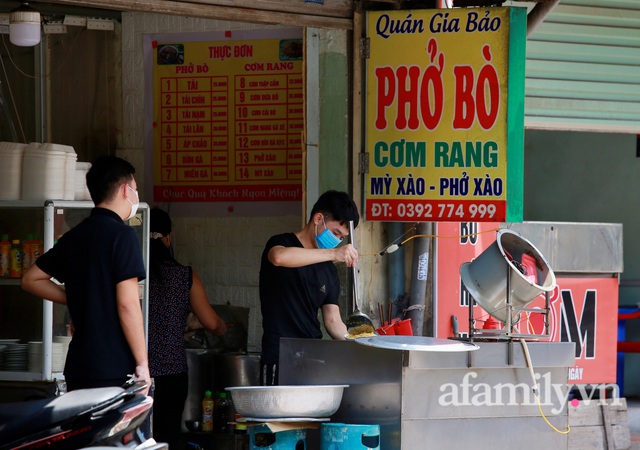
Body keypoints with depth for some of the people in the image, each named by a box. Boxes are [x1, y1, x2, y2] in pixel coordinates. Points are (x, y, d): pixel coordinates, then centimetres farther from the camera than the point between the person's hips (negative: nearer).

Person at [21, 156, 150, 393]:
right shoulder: (122, 235, -10)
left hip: (78, 366, 8)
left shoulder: (73, 237, 13)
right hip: (116, 371, -8)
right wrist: (142, 364, -12)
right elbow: (127, 304, -16)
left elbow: (31, 279, 22)